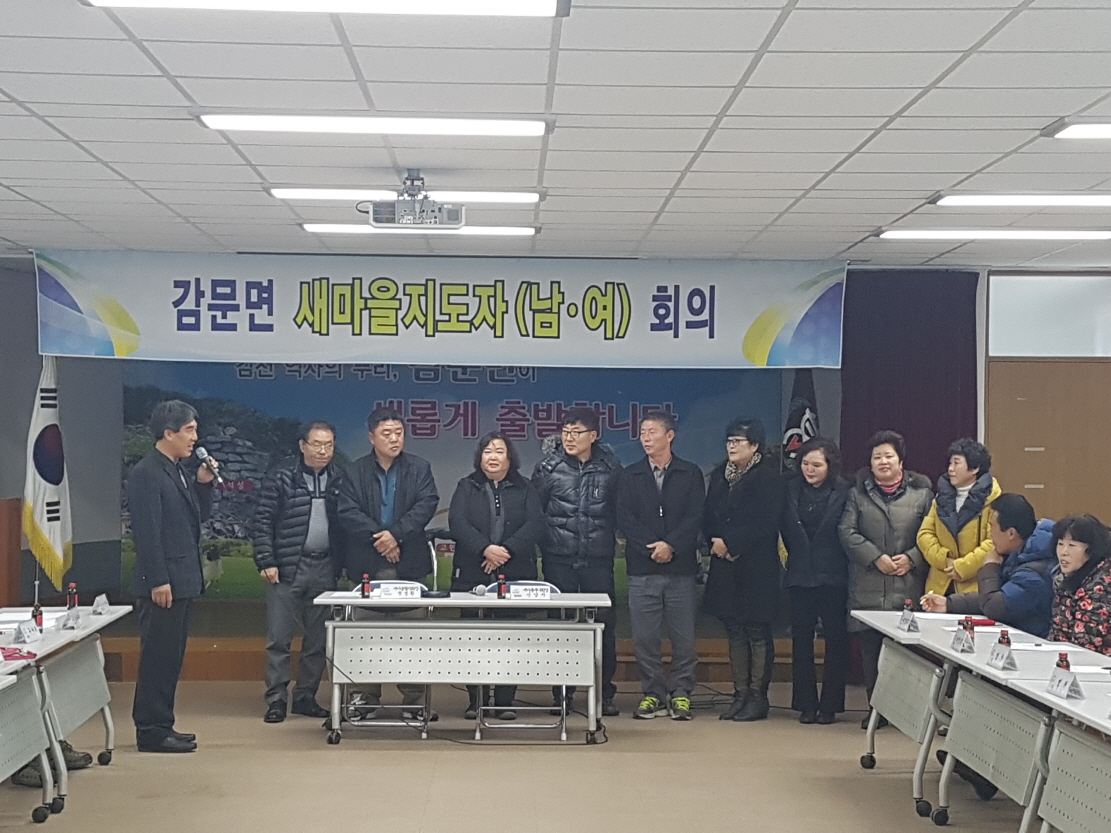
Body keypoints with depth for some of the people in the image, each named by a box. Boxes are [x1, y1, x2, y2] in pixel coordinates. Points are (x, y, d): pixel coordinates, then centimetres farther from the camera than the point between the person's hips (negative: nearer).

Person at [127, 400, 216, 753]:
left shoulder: (179, 472, 14)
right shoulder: (146, 474, -14)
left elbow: (197, 517, 19)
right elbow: (147, 532, -19)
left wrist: (203, 484, 3)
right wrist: (158, 581, -21)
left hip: (183, 580, 10)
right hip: (162, 584, -10)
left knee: (171, 657, 14)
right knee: (158, 656, -4)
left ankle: (160, 726, 21)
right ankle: (151, 731, 2)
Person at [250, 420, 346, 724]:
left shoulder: (340, 481, 7)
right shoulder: (281, 480, -1)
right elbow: (261, 523, -2)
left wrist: (343, 565, 3)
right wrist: (266, 561, -9)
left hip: (324, 570, 3)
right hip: (287, 569, -3)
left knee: (318, 640, 8)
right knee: (279, 637, -2)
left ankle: (305, 697, 18)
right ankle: (276, 699, 5)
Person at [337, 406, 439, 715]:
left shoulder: (419, 468, 7)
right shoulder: (356, 471, 7)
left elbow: (427, 504, -5)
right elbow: (347, 511, -3)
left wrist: (396, 533, -16)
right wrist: (377, 537, -14)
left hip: (410, 563, 0)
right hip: (368, 565, 1)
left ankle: (413, 700, 8)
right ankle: (365, 698, 12)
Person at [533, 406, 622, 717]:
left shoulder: (611, 467, 2)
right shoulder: (548, 467, 1)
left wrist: (613, 539, 3)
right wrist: (545, 543, 1)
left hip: (599, 560, 0)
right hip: (559, 560, 0)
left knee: (604, 624, 1)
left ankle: (605, 693, 11)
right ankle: (562, 693, 13)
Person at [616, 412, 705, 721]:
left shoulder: (691, 474, 7)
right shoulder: (630, 475, 10)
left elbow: (694, 517, -2)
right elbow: (624, 519, 1)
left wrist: (671, 545, -14)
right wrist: (651, 546, -11)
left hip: (681, 568, -1)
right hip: (642, 569, 1)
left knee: (683, 636, 1)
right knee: (644, 637, 1)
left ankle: (681, 693, 11)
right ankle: (653, 693, 12)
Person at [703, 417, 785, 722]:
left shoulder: (768, 477, -7)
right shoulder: (719, 476, 14)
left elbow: (765, 523, -16)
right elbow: (709, 518, 14)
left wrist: (730, 544, -15)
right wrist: (715, 543, -5)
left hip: (757, 568, -7)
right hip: (725, 568, 7)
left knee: (757, 633, -2)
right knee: (735, 631, 9)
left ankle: (757, 696, 4)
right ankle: (740, 694, 15)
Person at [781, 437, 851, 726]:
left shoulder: (844, 493, -6)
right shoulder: (792, 490, 4)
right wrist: (794, 558, 10)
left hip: (833, 579, -3)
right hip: (801, 577, 3)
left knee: (835, 641, 4)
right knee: (801, 642, 5)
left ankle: (830, 705, 12)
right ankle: (805, 704, 13)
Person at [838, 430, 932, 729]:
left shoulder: (921, 493, 10)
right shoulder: (858, 493, 13)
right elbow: (847, 532, 3)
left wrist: (911, 558, -10)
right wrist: (876, 558, -8)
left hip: (908, 588, -1)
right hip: (868, 589, 2)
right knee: (871, 651, 3)